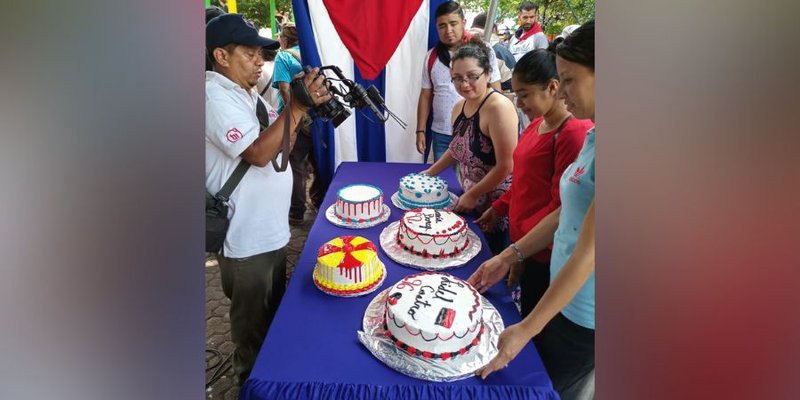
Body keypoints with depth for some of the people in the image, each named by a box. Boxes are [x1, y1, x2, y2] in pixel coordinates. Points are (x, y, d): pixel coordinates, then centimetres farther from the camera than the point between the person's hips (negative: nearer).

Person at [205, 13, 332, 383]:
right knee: (253, 326, 13)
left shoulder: (247, 92, 9)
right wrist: (298, 106, -27)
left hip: (271, 229, 10)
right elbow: (260, 153, -28)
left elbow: (281, 140, 12)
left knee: (275, 312, 27)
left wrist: (306, 104, -4)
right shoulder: (215, 98, -19)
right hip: (246, 240, -9)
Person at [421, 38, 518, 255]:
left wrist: (472, 195, -13)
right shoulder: (459, 107, 5)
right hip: (471, 203, 7)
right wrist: (432, 172, 17)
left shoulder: (499, 107, -20)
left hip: (498, 207, -7)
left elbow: (506, 166, -21)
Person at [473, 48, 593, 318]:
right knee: (521, 321, 21)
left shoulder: (576, 133, -20)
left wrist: (515, 251, -19)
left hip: (544, 255, -8)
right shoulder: (537, 124, 8)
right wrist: (498, 209, 14)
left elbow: (562, 208, -20)